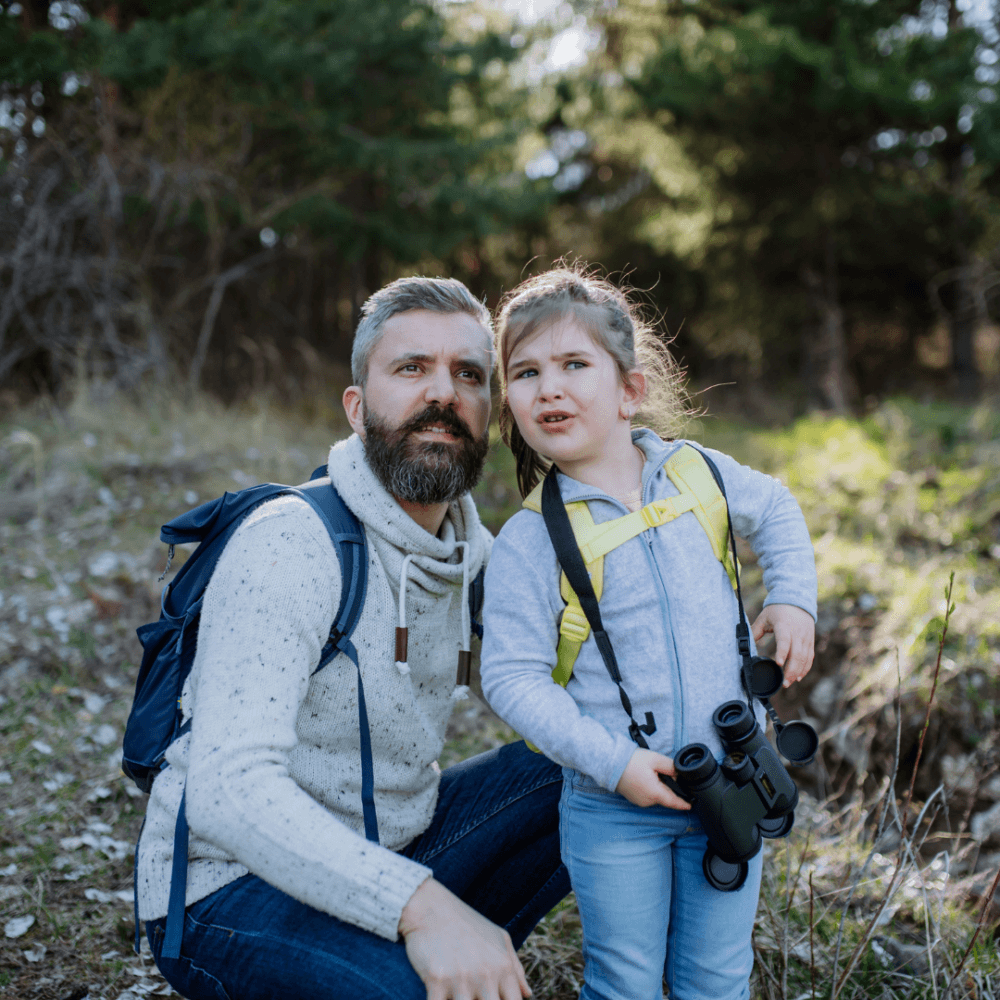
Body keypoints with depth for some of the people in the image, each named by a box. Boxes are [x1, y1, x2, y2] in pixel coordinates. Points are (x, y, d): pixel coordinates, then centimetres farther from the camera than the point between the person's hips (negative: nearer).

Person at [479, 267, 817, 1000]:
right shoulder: (530, 541, -14)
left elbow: (773, 509, 18)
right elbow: (512, 676, -15)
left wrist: (793, 597, 5)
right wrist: (611, 762, -21)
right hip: (613, 806, -3)